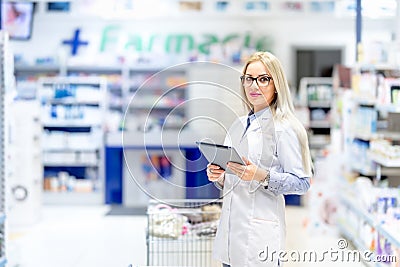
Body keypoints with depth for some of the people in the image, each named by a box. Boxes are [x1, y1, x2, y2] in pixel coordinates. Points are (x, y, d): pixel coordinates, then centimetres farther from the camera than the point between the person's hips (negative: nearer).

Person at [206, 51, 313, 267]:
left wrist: (263, 176, -22)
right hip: (230, 229, 7)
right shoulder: (238, 125, 16)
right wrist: (217, 176, 2)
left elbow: (302, 183, -11)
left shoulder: (283, 127, -6)